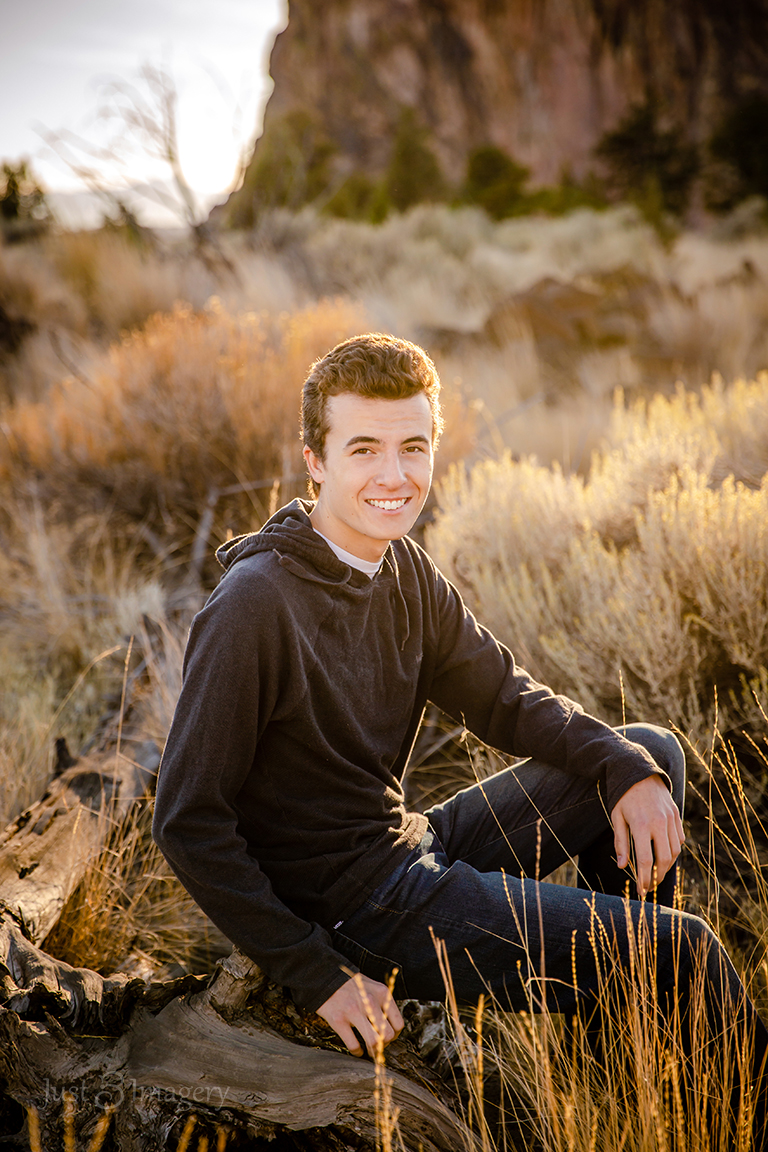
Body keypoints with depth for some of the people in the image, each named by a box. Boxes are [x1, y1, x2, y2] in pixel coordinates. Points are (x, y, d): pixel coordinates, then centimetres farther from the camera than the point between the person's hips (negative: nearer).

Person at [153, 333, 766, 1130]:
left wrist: (630, 771, -7)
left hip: (418, 847, 9)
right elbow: (188, 823, -21)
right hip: (358, 906, -8)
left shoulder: (403, 570, 1)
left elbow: (504, 696, 10)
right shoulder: (252, 608, -24)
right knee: (679, 952, -10)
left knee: (652, 752, 12)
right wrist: (318, 975, -21)